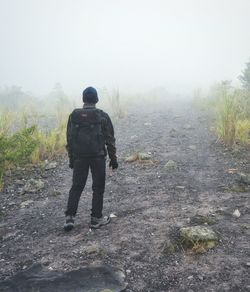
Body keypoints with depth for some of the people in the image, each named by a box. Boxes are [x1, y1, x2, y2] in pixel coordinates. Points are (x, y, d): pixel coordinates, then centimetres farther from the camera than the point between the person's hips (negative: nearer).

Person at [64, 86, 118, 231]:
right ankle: (96, 218, 14)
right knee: (98, 187, 8)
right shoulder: (102, 116, -4)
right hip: (98, 157, -2)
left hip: (79, 157, 3)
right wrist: (113, 158, 5)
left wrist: (71, 158, 14)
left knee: (76, 187, 11)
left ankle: (70, 217, 4)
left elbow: (69, 139, 6)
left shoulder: (74, 115, 3)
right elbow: (110, 139, -2)